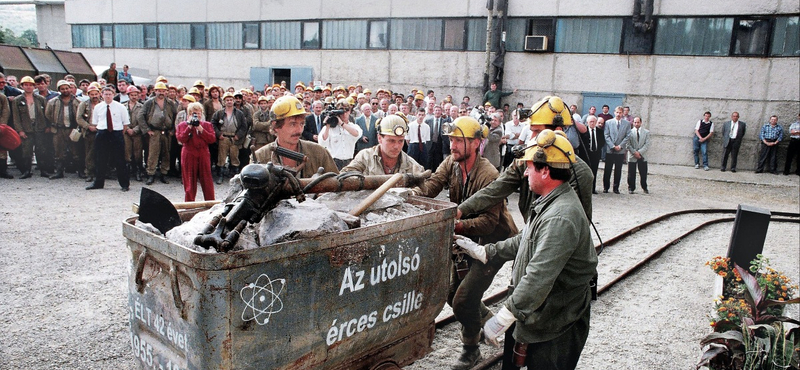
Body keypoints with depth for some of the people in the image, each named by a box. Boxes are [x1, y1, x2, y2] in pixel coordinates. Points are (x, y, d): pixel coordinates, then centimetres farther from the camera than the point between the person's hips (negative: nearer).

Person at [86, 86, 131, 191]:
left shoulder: (120, 107, 0)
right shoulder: (97, 107, 7)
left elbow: (126, 123, 4)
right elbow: (95, 122, 15)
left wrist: (119, 132, 0)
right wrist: (101, 130, 5)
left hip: (117, 134, -2)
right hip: (102, 135, 2)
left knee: (119, 160, 0)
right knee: (100, 160, 8)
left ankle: (124, 184, 8)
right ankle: (98, 183, 20)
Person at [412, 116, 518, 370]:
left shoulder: (488, 176, -27)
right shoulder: (452, 162, -5)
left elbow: (489, 222, -30)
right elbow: (430, 186, -16)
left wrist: (457, 225, -43)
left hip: (493, 242, -7)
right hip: (468, 239, 8)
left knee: (464, 300, -10)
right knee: (453, 293, 15)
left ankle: (471, 349, 17)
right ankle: (486, 318, 44)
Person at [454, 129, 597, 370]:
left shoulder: (561, 218, -28)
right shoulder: (549, 204, 8)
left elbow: (539, 277, -34)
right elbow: (524, 242, 19)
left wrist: (504, 316, -32)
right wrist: (483, 252, 16)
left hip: (556, 328, -10)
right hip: (539, 316, 10)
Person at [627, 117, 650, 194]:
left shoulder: (646, 132, 7)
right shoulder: (629, 132, 3)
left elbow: (647, 144, -1)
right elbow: (628, 144, -3)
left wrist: (639, 152, -13)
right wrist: (634, 152, -14)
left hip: (642, 156, 1)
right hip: (632, 156, -1)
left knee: (643, 174, 6)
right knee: (631, 174, 2)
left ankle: (644, 188, 20)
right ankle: (631, 188, 14)